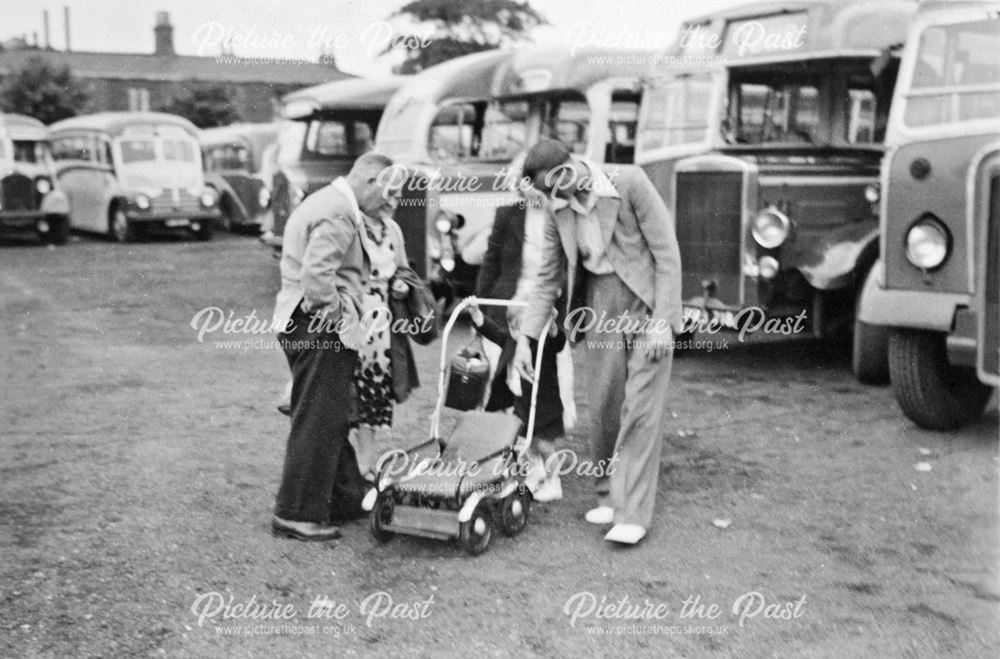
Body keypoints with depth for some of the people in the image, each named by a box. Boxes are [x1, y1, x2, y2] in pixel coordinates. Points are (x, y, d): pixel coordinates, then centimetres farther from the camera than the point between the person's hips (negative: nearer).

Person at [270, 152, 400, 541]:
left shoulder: (328, 203, 19)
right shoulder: (338, 213, -17)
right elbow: (316, 275, -28)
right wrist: (334, 312, -15)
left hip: (306, 324, 11)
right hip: (320, 329, -11)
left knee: (333, 418, 19)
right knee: (318, 422, -4)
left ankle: (347, 498, 31)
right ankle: (297, 514, 4)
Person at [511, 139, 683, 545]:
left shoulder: (629, 182, -15)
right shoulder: (557, 211, 1)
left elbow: (667, 252, -14)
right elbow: (548, 278, 8)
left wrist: (661, 321, -17)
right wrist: (525, 337, 3)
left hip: (647, 302, -5)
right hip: (599, 306, 5)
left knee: (641, 408, -8)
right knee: (602, 405, 6)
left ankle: (632, 514, -3)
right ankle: (609, 496, 23)